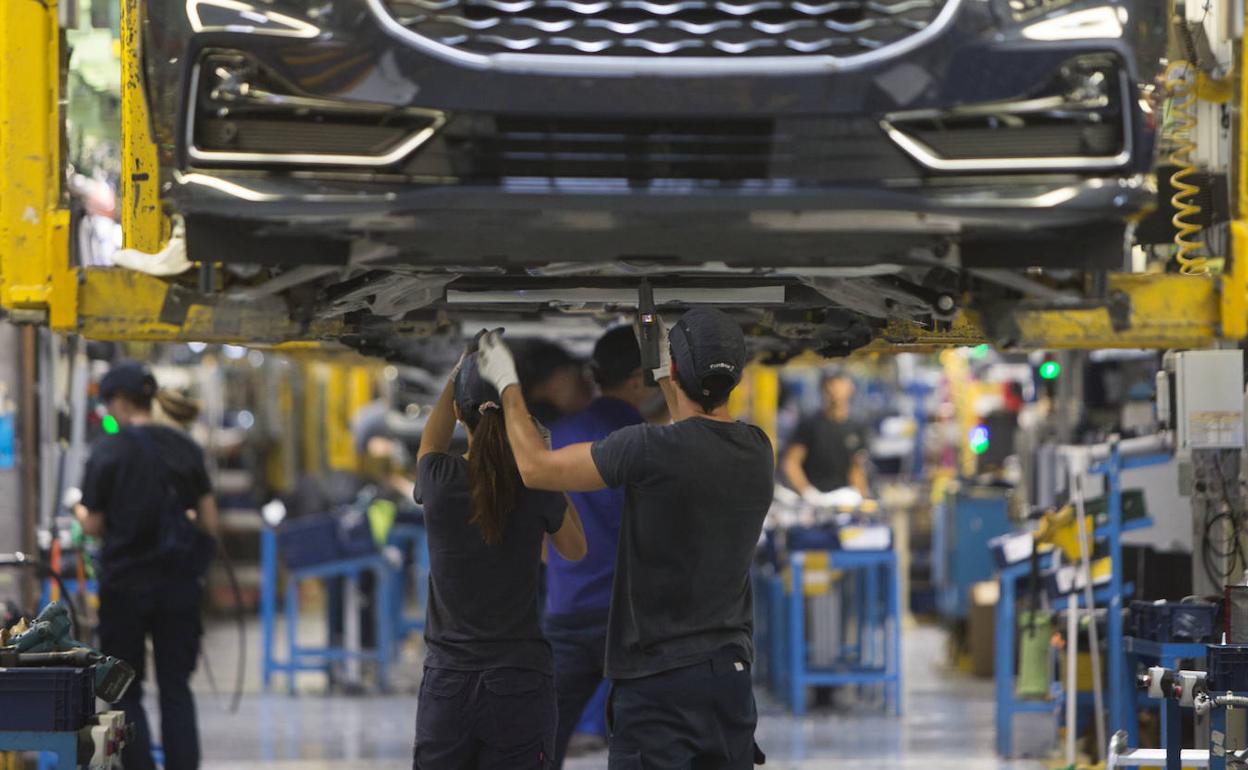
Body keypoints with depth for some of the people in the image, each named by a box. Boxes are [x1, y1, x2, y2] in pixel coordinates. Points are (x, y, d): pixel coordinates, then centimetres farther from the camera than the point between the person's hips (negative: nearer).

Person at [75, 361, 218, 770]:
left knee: (126, 692, 7)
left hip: (125, 584, -3)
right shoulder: (186, 448, 2)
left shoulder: (107, 453, -9)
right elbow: (209, 523, 3)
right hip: (179, 583, 3)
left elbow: (93, 526, -5)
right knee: (176, 689, 9)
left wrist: (80, 510, 16)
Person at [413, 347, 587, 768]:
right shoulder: (537, 489, -6)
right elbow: (576, 549, 16)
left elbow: (432, 441, 21)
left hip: (447, 682, 1)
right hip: (520, 683, -1)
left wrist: (462, 367, 32)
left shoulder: (439, 482, -5)